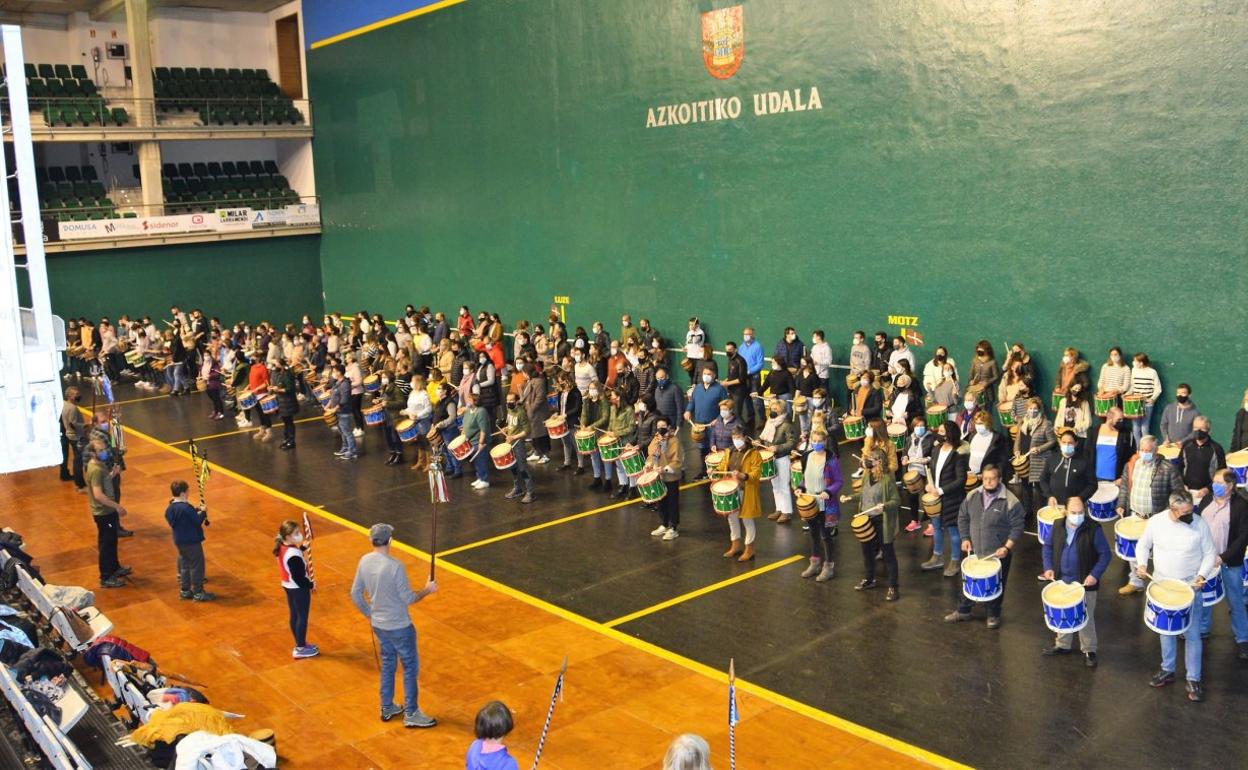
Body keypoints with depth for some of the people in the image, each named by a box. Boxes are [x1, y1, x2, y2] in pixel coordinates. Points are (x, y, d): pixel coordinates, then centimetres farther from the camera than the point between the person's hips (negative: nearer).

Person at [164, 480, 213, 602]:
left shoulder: (169, 508, 3)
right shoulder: (186, 508, -25)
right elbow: (198, 521, -19)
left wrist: (195, 510, 9)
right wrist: (203, 512, -4)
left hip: (179, 541, 8)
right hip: (192, 541, -8)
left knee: (184, 565, 18)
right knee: (197, 566, 2)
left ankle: (185, 590, 25)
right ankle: (198, 592, 7)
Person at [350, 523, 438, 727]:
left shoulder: (364, 561, -5)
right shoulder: (395, 566, -26)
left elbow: (355, 594, 4)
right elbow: (408, 598, -19)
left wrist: (369, 615, 18)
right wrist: (427, 590, -2)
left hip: (378, 624, 7)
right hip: (399, 627, -7)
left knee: (387, 663, 22)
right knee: (410, 666, 8)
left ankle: (387, 708, 33)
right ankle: (411, 714, 14)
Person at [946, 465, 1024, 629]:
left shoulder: (1010, 501, -17)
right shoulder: (972, 496, -2)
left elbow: (1017, 528, -14)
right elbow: (963, 517, 10)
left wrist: (1007, 548, -21)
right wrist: (965, 538, 2)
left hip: (998, 554, -4)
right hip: (974, 551, 4)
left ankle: (993, 615, 31)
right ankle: (963, 611, 34)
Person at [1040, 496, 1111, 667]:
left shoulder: (1093, 529, -16)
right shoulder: (1058, 526, -3)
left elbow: (1105, 554, -11)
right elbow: (1047, 546, 9)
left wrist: (1095, 574, -21)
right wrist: (1048, 567, -4)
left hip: (1085, 583, -4)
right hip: (1061, 581, 5)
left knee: (1086, 618, 7)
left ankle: (1089, 650, 24)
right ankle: (1062, 645, 38)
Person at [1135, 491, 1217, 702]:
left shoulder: (1200, 524, -15)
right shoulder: (1156, 521, -11)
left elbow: (1210, 554, -5)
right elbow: (1143, 545, 4)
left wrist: (1202, 576, -19)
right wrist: (1141, 564, -13)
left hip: (1190, 588, -2)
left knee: (1192, 634, 3)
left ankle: (1193, 679, 16)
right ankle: (1167, 670, 34)